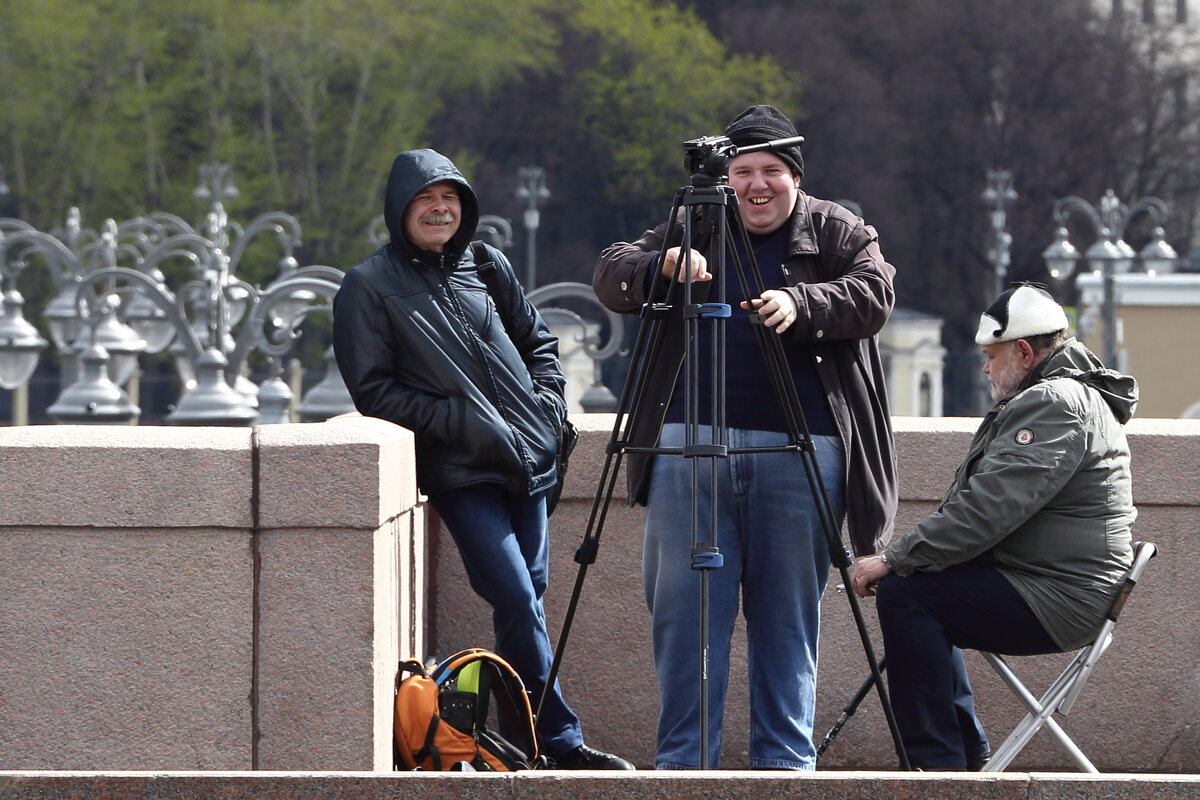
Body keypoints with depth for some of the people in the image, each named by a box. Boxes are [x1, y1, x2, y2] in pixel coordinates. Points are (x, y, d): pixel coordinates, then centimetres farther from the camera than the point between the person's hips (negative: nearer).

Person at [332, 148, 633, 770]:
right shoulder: (368, 289, -2)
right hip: (461, 471, -5)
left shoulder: (487, 267, 14)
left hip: (529, 458, 5)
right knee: (518, 601, -15)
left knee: (527, 597, 5)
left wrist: (546, 403, 8)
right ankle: (562, 743, -10)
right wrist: (455, 420, -13)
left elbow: (539, 342, 25)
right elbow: (372, 391, -6)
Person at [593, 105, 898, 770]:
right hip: (690, 442, 2)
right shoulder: (689, 229, 15)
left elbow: (873, 296, -7)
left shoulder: (838, 234, 10)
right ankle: (681, 762, 5)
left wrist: (799, 304, -25)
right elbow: (609, 277, 5)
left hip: (798, 451, -2)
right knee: (682, 609, -1)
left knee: (787, 615, 1)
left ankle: (786, 761, 9)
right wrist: (663, 265, -16)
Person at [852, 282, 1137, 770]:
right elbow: (990, 506, 20)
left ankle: (937, 763, -18)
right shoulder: (1069, 395, 19)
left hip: (1059, 603, -12)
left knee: (904, 596, -20)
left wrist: (893, 560, -20)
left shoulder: (1053, 404, -17)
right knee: (922, 591, 24)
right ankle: (965, 750, 23)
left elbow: (987, 511, -25)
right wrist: (903, 560, 10)